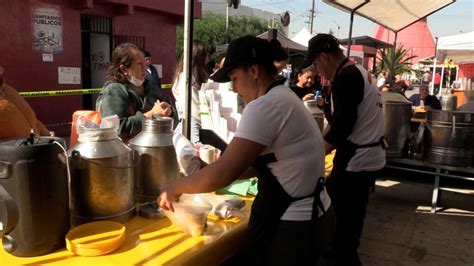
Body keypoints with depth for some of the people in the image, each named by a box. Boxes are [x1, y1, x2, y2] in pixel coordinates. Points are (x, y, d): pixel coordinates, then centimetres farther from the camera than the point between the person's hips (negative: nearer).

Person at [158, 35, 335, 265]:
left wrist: (175, 188, -9)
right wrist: (207, 176, 7)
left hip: (291, 226, -9)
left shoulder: (265, 106, -22)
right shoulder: (284, 99, 10)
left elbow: (222, 174, -25)